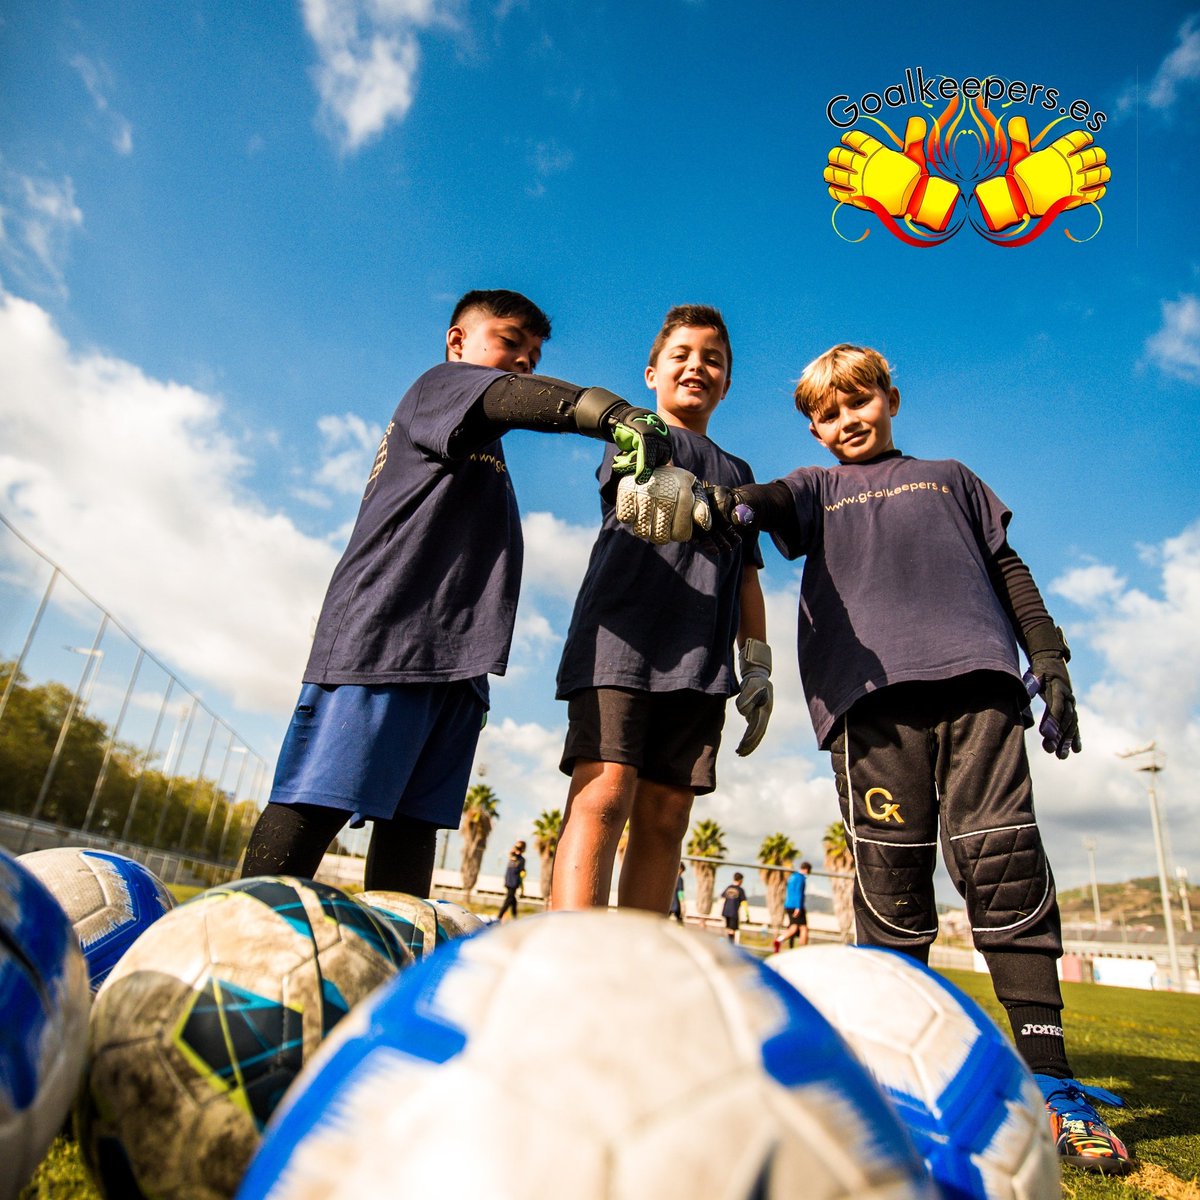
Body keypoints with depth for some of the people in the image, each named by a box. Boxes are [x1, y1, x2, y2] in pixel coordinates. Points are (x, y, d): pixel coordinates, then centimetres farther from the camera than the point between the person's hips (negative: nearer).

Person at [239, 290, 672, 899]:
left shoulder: (484, 449, 31)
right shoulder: (438, 384, 7)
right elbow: (512, 398, -15)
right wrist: (615, 414, -34)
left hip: (453, 657, 8)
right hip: (382, 635, -8)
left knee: (415, 818, 3)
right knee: (320, 801, -10)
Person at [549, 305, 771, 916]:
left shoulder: (737, 472, 29)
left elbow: (746, 578, 25)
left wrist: (756, 663, 13)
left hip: (698, 660, 5)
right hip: (620, 635, -4)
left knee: (664, 818, 0)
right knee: (603, 796, -17)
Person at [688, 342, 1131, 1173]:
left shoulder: (950, 477, 28)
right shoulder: (818, 488, 23)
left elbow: (1008, 568, 25)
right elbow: (778, 504, -1)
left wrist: (1048, 658, 13)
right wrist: (735, 502, -26)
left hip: (976, 677, 1)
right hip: (870, 691, 0)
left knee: (1002, 857, -7)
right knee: (890, 877, -4)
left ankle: (1052, 1085, 2)